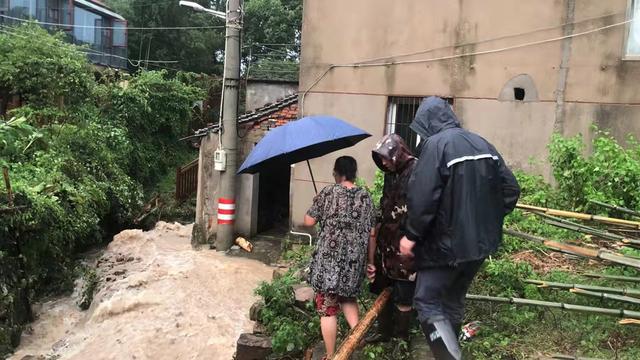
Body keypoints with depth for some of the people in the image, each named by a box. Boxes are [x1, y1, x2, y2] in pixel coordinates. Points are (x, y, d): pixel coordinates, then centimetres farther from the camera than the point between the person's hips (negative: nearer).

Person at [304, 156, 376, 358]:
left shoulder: (328, 193, -6)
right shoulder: (366, 197, 5)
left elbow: (308, 222, -3)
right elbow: (371, 233, 7)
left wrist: (318, 210, 17)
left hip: (329, 262, -4)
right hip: (354, 262, 4)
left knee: (327, 308, 5)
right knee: (348, 298, 26)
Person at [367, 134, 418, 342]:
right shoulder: (391, 175, 14)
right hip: (387, 243, 8)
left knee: (403, 297, 1)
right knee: (383, 290, 17)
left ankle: (401, 340, 18)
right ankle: (384, 332, 33)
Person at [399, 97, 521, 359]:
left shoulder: (435, 145, -14)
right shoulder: (482, 144, 9)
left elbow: (423, 198, -22)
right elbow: (511, 188, 10)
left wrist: (412, 236, -12)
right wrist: (490, 220, 16)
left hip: (447, 244, -8)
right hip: (482, 242, 8)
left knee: (427, 302, 2)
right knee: (454, 301, 21)